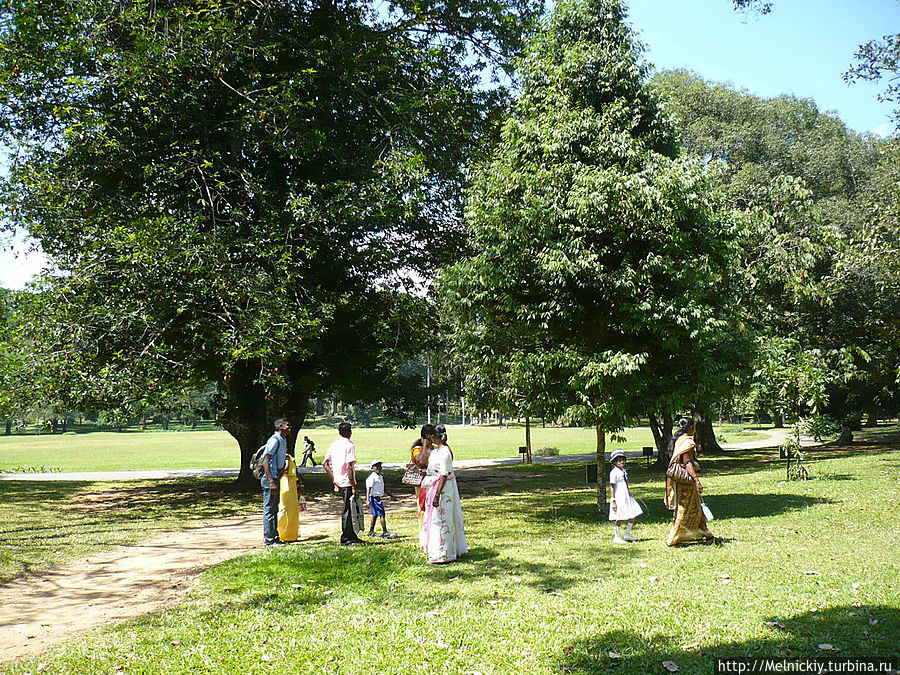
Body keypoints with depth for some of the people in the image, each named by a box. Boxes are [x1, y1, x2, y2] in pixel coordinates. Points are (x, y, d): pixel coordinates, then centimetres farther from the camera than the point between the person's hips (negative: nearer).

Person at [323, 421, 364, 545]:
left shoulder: (334, 445, 9)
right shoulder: (349, 446, -13)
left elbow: (325, 463, 11)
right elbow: (349, 467, -19)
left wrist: (334, 480, 14)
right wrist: (354, 487, -17)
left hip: (339, 482, 7)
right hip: (347, 482, -7)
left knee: (348, 508, 16)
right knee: (348, 510, 0)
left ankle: (352, 536, 23)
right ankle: (346, 539, 4)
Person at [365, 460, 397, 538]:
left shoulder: (380, 476, 15)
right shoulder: (372, 477, -13)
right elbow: (369, 488, -18)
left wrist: (389, 494, 31)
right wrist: (367, 499, -25)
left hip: (379, 498, 10)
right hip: (374, 497, -10)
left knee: (375, 515, 15)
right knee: (382, 514, -12)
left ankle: (371, 531, 25)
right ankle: (385, 532, -14)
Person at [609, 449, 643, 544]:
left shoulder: (623, 471, 12)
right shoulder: (614, 473, -13)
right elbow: (612, 487, -14)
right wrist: (613, 501, -16)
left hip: (627, 497, 8)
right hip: (619, 498, -8)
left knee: (633, 515, 9)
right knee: (620, 518, -2)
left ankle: (627, 534, 25)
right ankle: (617, 537, 10)